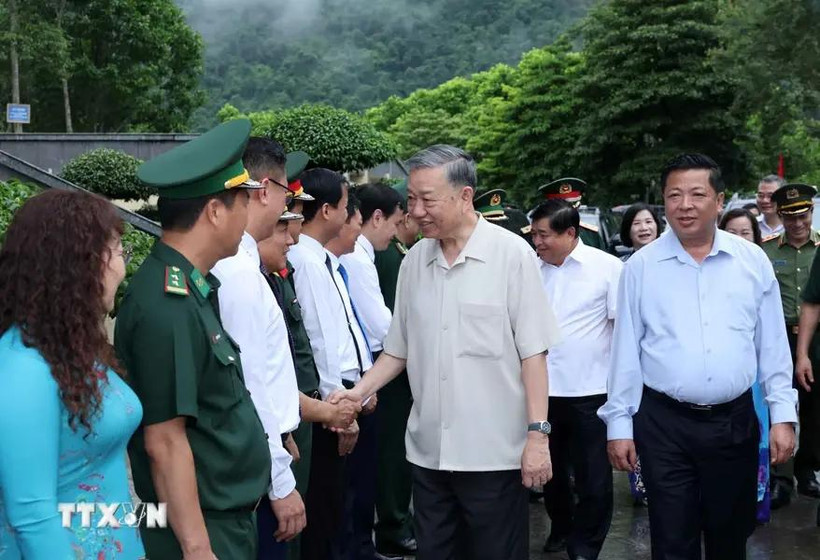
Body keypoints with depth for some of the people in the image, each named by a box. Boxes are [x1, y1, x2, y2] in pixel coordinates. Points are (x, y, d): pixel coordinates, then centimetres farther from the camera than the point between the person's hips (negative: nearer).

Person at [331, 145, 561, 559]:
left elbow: (532, 352, -8)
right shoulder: (413, 260, 6)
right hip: (428, 451, 5)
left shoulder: (511, 254, -8)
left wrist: (538, 434, -12)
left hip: (494, 452, -4)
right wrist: (358, 393, 0)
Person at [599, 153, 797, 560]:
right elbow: (625, 351, 1)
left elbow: (773, 346, 5)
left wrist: (783, 415, 1)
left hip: (735, 421, 2)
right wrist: (618, 424, 0)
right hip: (664, 424, -1)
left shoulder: (753, 261, 2)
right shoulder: (641, 266, -2)